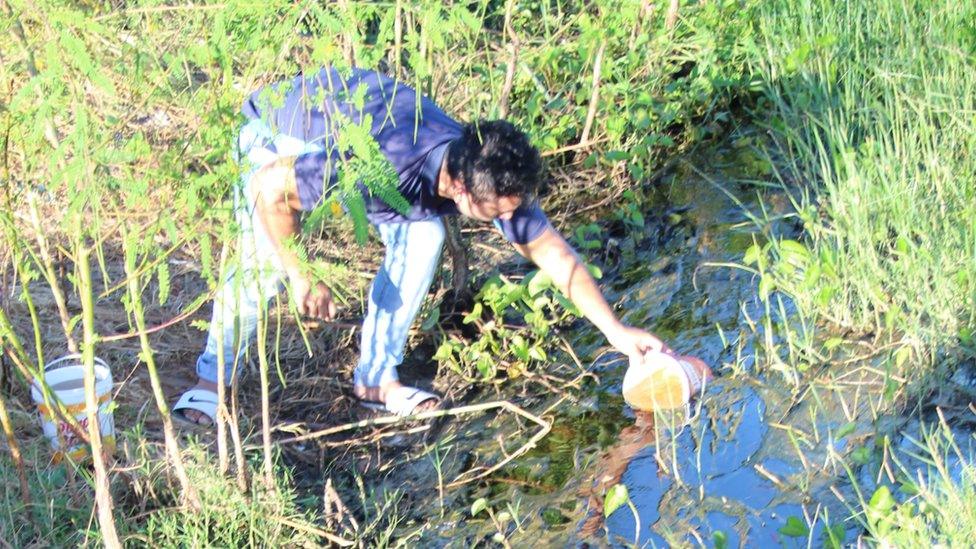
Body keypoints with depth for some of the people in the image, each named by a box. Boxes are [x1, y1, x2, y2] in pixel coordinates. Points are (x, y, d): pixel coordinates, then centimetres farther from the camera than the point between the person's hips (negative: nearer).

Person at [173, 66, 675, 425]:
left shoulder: (492, 176, -24)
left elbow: (552, 253, -13)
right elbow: (270, 187, -34)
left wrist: (616, 330, -16)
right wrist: (299, 277, -29)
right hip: (280, 131, -5)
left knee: (422, 237, -13)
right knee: (264, 263, -23)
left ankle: (375, 377, 1)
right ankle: (213, 377, 0)